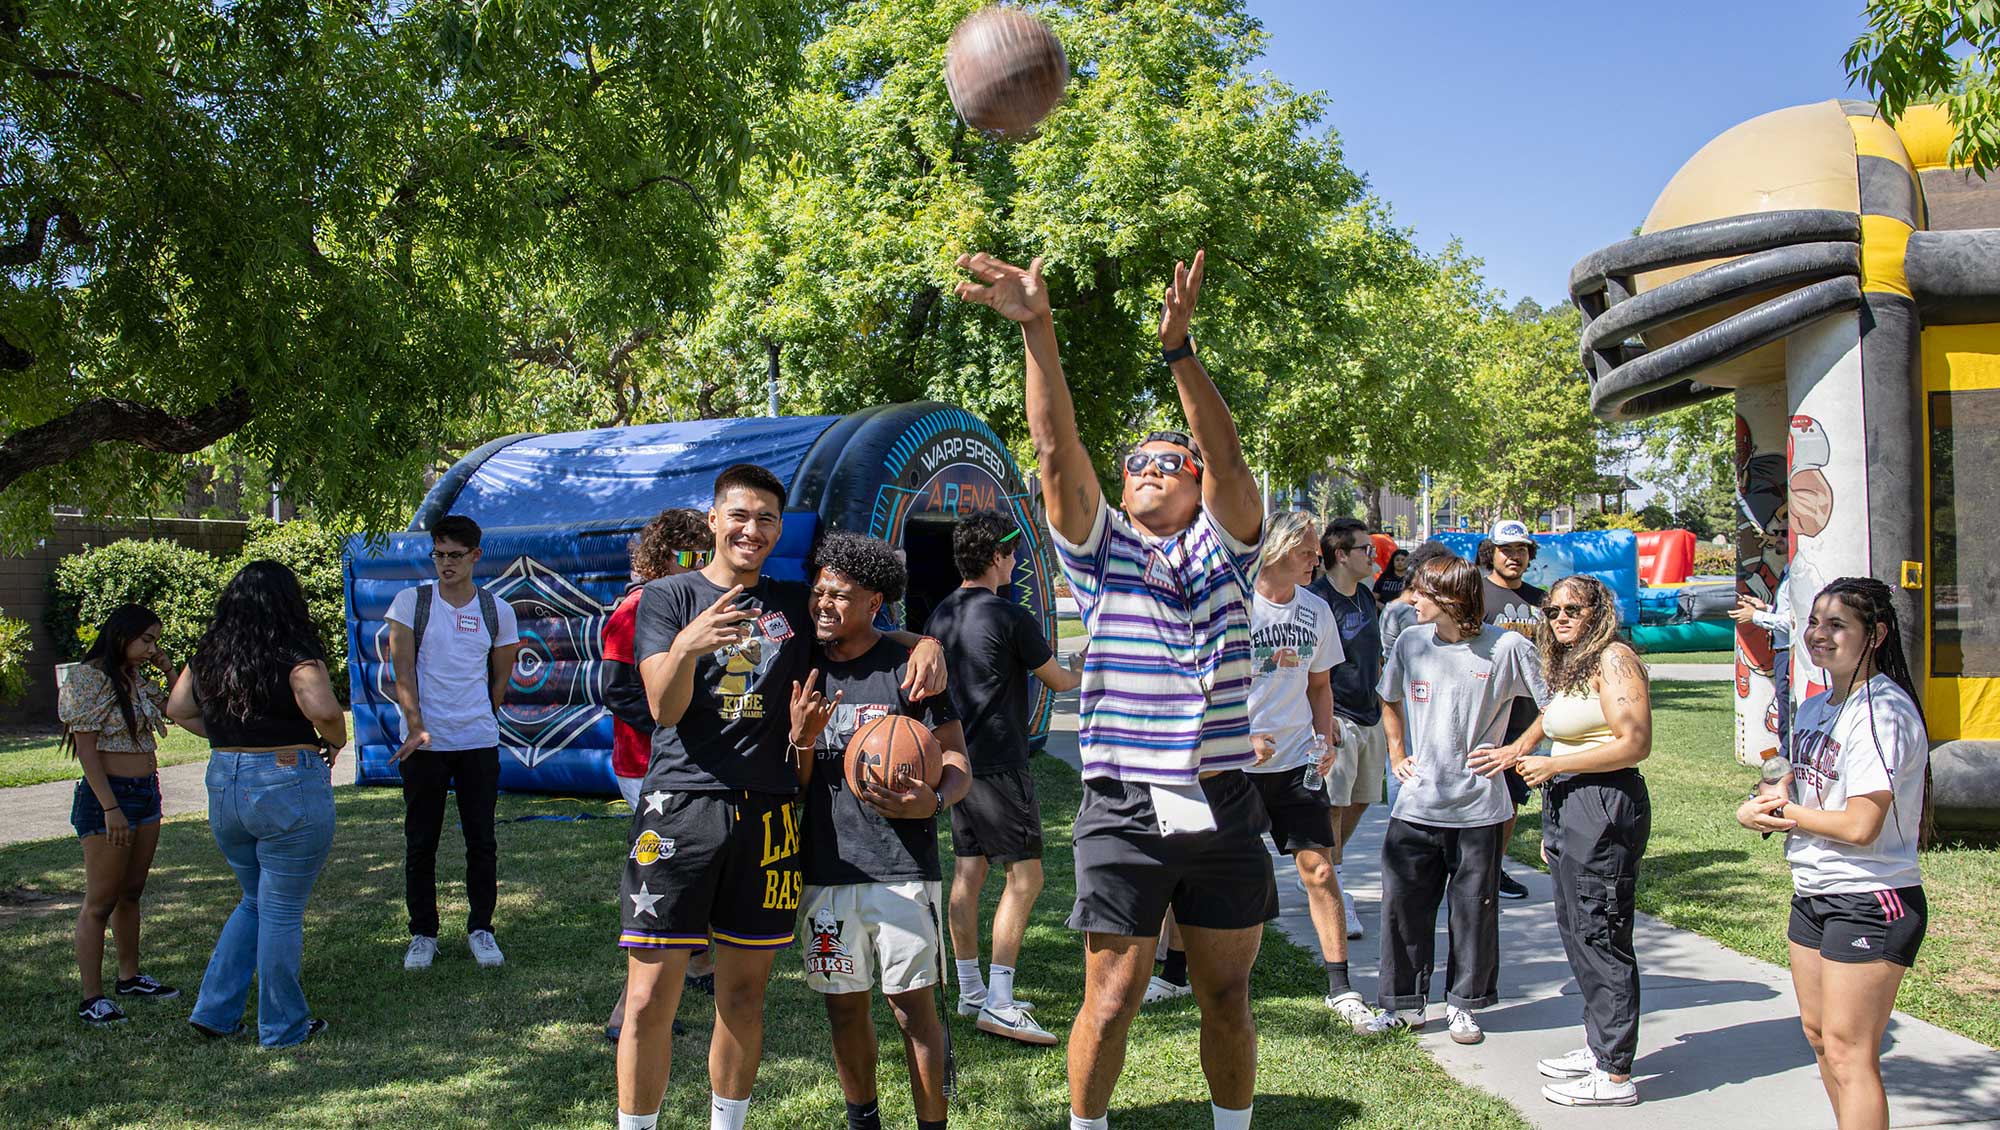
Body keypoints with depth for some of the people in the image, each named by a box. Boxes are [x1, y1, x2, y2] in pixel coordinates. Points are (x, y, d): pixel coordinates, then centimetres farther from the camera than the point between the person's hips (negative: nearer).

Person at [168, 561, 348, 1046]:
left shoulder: (207, 656, 5)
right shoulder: (295, 659, -15)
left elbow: (178, 709, 16)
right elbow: (324, 710, -29)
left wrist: (229, 737, 14)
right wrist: (334, 742, -10)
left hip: (224, 784, 6)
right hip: (289, 787, -6)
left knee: (255, 902, 24)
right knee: (282, 913, 5)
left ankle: (215, 1010, 22)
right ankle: (283, 1027, 17)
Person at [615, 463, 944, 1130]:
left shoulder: (796, 605, 14)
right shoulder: (668, 598, 5)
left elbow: (874, 636, 24)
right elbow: (664, 709, -6)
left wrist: (924, 643, 0)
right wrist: (686, 647, -27)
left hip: (767, 813, 3)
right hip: (681, 806, -3)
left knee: (744, 995, 9)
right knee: (650, 998, -5)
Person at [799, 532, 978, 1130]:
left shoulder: (908, 668, -3)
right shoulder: (805, 670, 10)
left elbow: (957, 761, -4)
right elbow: (795, 784, 12)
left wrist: (931, 800, -25)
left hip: (902, 866, -4)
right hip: (825, 867, 4)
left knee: (913, 1007, -1)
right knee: (844, 1007, 13)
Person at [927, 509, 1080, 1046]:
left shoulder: (941, 614, 8)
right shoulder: (1011, 617, -14)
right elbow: (1057, 680, -1)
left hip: (956, 757, 8)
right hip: (998, 762, -8)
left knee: (968, 873, 12)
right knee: (1024, 876, -4)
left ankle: (970, 992, 18)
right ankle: (998, 1003, -7)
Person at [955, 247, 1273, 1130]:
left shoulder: (1224, 549, 8)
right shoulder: (1101, 551, 7)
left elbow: (1228, 458, -9)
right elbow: (1057, 448, -7)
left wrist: (1178, 347, -23)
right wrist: (1037, 332, -19)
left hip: (1223, 807, 1)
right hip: (1124, 810, -1)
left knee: (1227, 996, 12)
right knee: (1111, 997, 2)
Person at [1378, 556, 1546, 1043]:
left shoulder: (1506, 648, -8)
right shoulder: (1411, 642, 3)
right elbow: (1390, 700, 21)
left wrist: (1518, 750, -6)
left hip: (1479, 806, -3)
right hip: (1416, 803, 3)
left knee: (1474, 910, 8)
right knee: (1403, 904, 5)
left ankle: (1463, 1003, 24)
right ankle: (1406, 1002, 20)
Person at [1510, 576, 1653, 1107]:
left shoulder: (1614, 659, -11)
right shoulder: (1571, 665, 18)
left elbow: (1634, 743, -19)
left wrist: (1554, 765, -14)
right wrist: (1552, 826, 17)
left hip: (1604, 806, -10)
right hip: (1570, 807, 10)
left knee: (1601, 936, -5)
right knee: (1576, 930, 15)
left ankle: (1614, 1075, 1)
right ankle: (1597, 1046, 26)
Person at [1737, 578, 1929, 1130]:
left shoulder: (1883, 711, -18)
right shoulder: (1813, 709, 10)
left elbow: (1861, 825, -23)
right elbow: (1802, 785, 21)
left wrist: (1787, 814, -7)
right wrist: (1759, 808, -2)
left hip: (1871, 903, -9)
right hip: (1813, 895, 9)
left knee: (1848, 1051, -7)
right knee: (1819, 1033, 16)